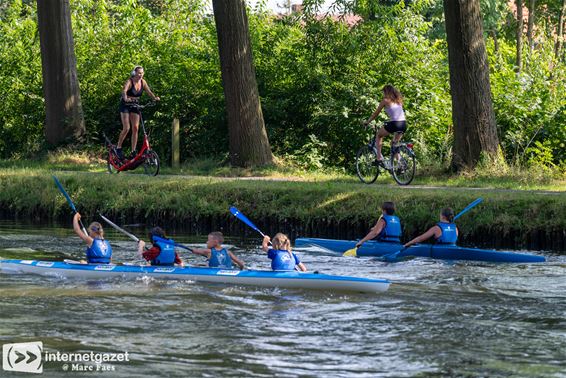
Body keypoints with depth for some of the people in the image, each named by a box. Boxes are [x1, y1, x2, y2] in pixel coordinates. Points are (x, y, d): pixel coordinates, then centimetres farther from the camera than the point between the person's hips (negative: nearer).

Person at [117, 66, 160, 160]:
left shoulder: (143, 82, -3)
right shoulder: (129, 82, -21)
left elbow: (149, 92, -10)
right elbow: (124, 91, -38)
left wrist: (155, 98, -31)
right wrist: (125, 98, -59)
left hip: (135, 105, 5)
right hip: (125, 105, -5)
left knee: (135, 128, -4)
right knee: (126, 128, -13)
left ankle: (133, 151, -1)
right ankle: (118, 148, 4)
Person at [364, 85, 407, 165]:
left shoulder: (385, 100, 5)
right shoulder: (398, 100, 21)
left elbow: (376, 113, 12)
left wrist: (367, 122, 25)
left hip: (394, 124, -5)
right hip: (404, 124, 5)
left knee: (379, 135, 20)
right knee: (395, 143, 26)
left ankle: (379, 157, 7)